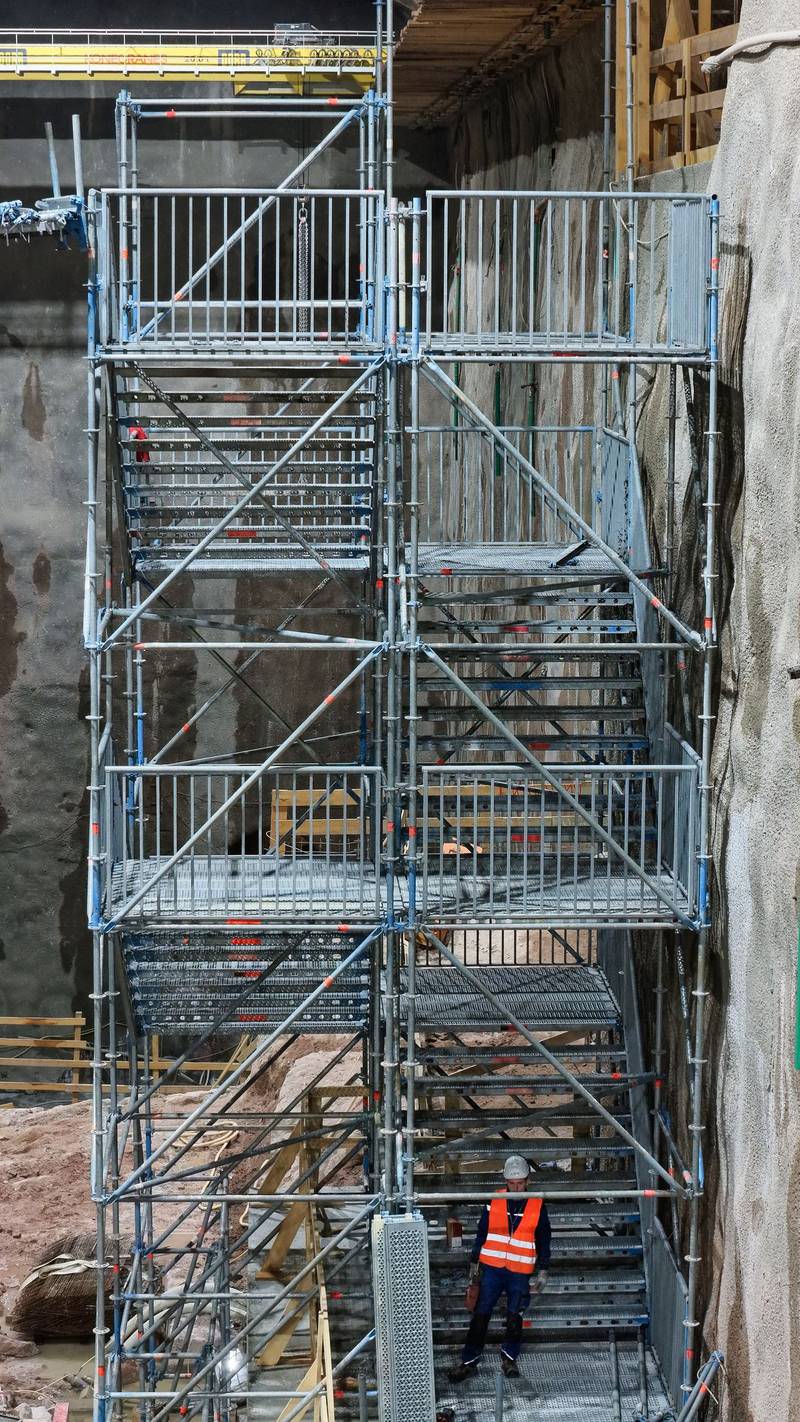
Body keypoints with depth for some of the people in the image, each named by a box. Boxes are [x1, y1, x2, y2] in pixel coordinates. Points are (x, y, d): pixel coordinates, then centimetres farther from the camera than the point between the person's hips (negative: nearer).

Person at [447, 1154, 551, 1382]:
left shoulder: (538, 1207, 0)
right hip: (491, 1269, 0)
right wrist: (474, 1266, 6)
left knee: (514, 1318, 4)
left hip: (521, 1273, 0)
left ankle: (510, 1358, 23)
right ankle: (468, 1362, 3)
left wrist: (542, 1272, 4)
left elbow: (543, 1242, 7)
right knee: (480, 1316, -1)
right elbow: (481, 1235, 7)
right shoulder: (494, 1202, 1)